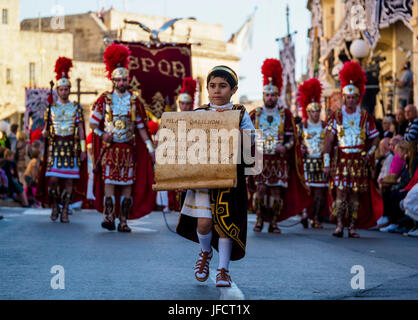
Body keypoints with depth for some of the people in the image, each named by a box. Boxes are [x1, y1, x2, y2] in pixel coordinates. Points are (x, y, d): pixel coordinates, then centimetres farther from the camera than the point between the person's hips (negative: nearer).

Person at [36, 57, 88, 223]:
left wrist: (83, 149, -2)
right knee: (53, 179, -8)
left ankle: (65, 210, 6)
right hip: (55, 146, 0)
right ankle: (54, 206, 13)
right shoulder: (51, 107, 9)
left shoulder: (76, 108, 6)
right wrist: (45, 133, -12)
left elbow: (81, 129, 4)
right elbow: (46, 126, 12)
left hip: (71, 147, 0)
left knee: (69, 179, -2)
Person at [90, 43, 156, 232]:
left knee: (128, 183, 0)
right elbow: (93, 123, 9)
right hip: (110, 147, -1)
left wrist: (150, 149, 3)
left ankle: (123, 221, 4)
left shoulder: (134, 101, 6)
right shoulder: (105, 99, 3)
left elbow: (141, 127, 8)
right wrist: (102, 134, -7)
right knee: (109, 181, -11)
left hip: (129, 148, 1)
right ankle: (109, 216, -15)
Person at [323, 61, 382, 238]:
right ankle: (339, 226, -8)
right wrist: (326, 163, -5)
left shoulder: (365, 117, 7)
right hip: (341, 160, -1)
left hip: (359, 161, 1)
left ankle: (352, 227, 8)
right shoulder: (336, 116, 4)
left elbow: (375, 138, 15)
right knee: (340, 192, -10)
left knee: (356, 195, 3)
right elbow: (328, 141, 1)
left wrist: (369, 154, -1)